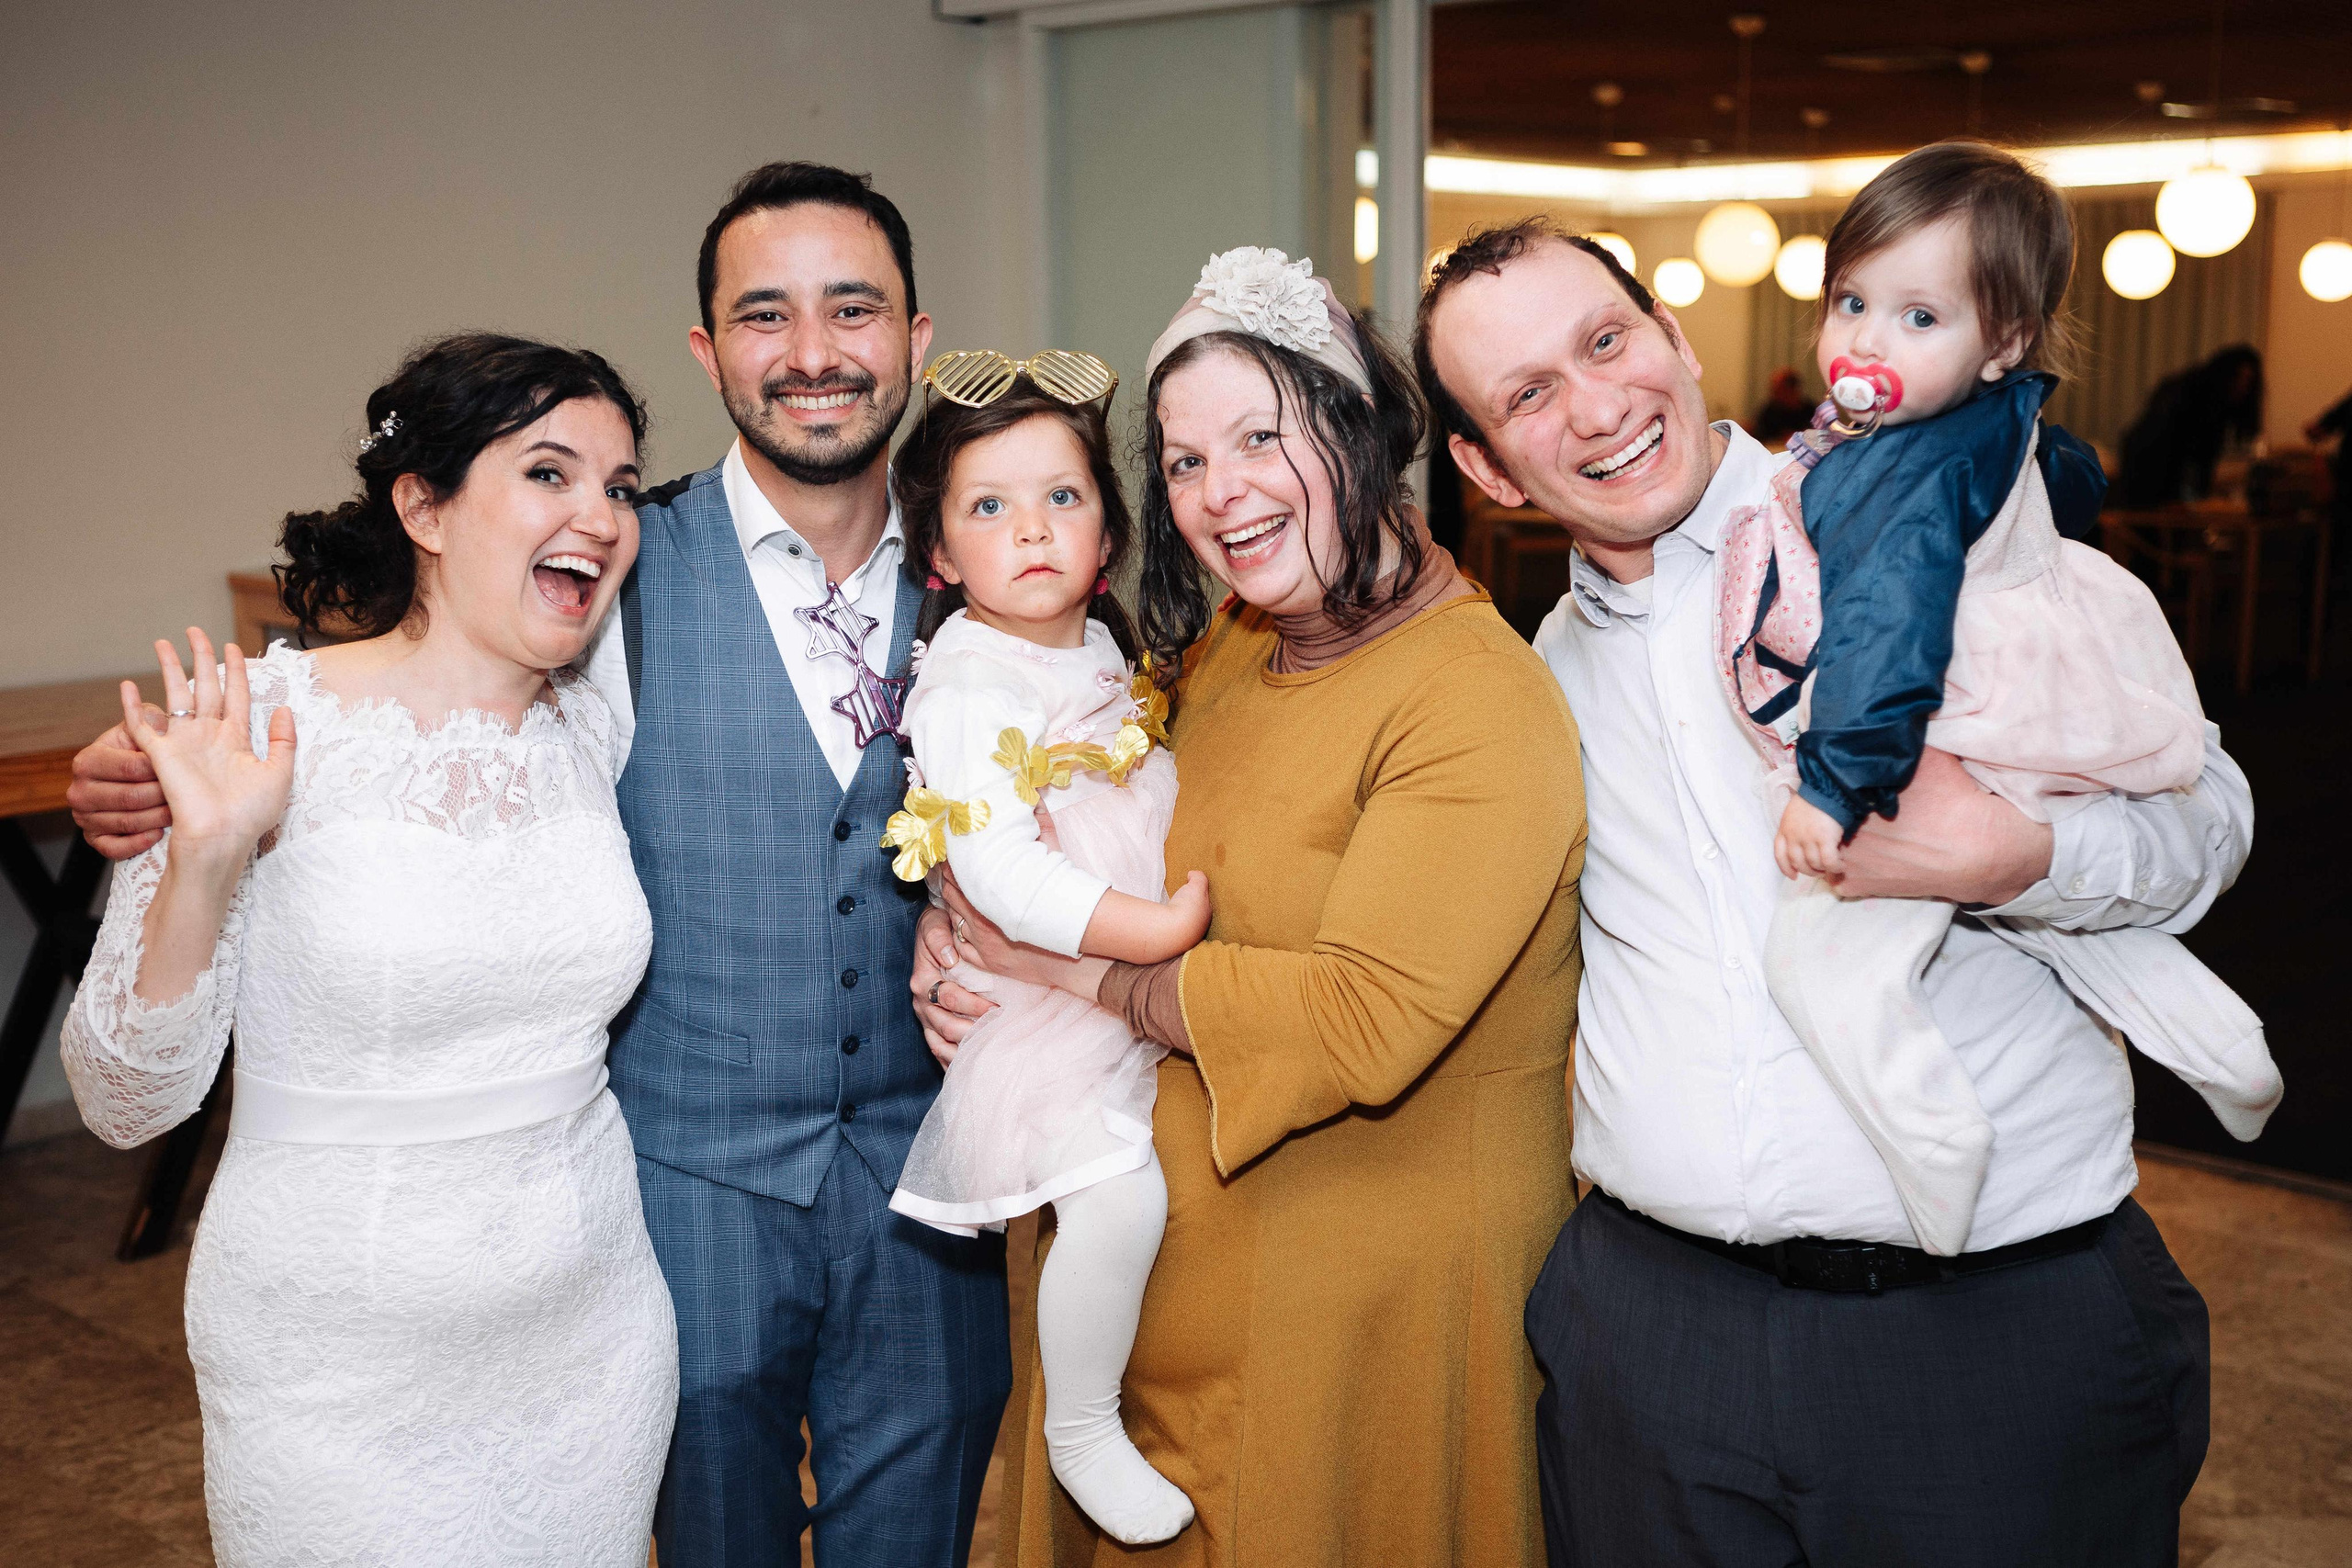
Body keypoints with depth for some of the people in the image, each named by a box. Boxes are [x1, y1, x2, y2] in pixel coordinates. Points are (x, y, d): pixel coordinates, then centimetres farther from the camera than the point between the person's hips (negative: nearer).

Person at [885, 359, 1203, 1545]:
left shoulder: (1107, 654, 8)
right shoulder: (962, 690, -16)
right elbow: (1005, 880, -25)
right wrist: (1166, 929, -24)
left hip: (1146, 986, 8)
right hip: (1038, 1000, -8)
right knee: (1119, 1193, -22)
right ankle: (1081, 1432, 1)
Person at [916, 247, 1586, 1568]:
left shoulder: (1482, 704, -21)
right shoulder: (1220, 646, 4)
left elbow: (1367, 1024, -29)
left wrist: (1090, 964, -19)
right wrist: (960, 926, -5)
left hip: (1378, 1287, -7)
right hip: (1176, 1254, 7)